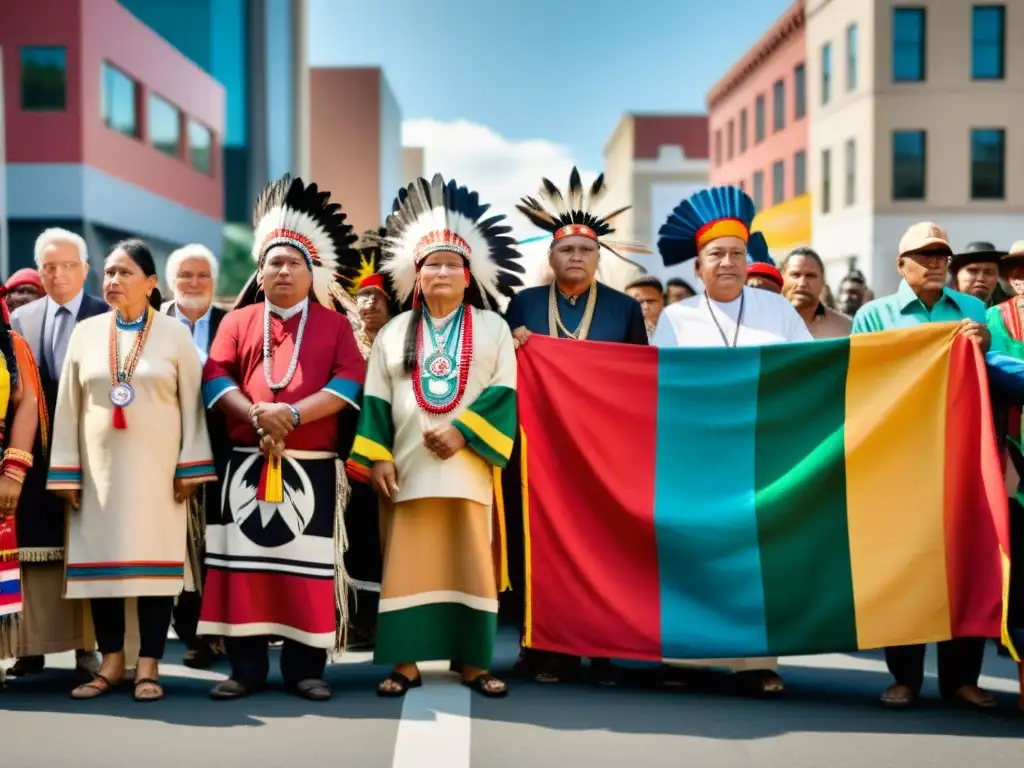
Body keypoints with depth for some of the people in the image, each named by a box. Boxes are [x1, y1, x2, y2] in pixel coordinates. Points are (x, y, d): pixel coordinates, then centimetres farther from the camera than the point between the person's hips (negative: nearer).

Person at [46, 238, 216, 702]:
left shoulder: (175, 334, 1)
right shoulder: (85, 333, 7)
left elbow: (191, 404, -1)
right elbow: (68, 407, 7)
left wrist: (190, 468, -7)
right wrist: (66, 473, 2)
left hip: (156, 467, -2)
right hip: (100, 467, 3)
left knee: (154, 560, -1)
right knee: (101, 559, 4)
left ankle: (148, 665, 5)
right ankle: (111, 661, 14)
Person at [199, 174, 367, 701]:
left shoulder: (334, 324, 9)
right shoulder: (238, 321, 12)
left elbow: (349, 382, -4)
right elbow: (216, 378, 2)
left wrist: (293, 413, -17)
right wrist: (256, 416, -16)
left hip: (313, 466, -1)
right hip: (247, 462, 1)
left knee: (307, 564, 0)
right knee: (244, 559, 1)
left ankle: (305, 669, 8)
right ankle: (246, 668, 9)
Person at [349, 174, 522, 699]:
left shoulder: (492, 328, 9)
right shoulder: (394, 332, 13)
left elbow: (503, 392, 0)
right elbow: (376, 400, 8)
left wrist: (463, 433, -13)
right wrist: (377, 455, -4)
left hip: (468, 466, -1)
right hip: (409, 466, 1)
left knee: (470, 562, 1)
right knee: (409, 564, 0)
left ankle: (472, 661, 8)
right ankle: (406, 662, 5)